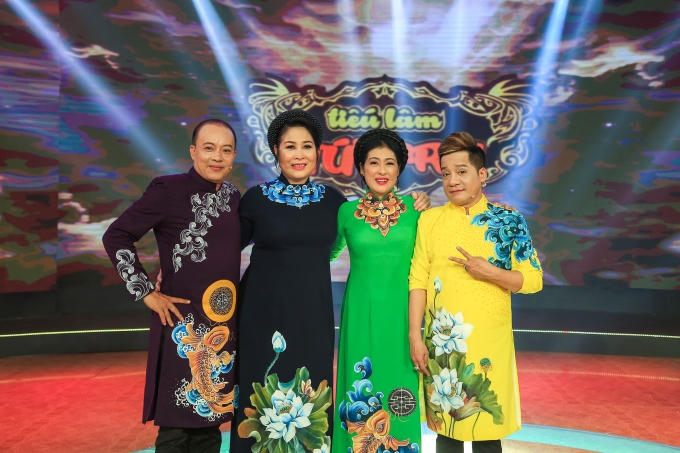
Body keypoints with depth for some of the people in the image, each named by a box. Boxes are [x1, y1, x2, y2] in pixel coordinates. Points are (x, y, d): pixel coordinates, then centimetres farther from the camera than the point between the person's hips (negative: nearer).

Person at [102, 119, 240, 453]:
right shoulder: (168, 189, -10)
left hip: (225, 323, 6)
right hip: (183, 323, -5)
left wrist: (233, 298, 10)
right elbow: (116, 236, -9)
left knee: (211, 416, 14)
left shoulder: (233, 196, 7)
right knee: (177, 424, 3)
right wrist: (146, 293, -10)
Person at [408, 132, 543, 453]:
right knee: (445, 426, 11)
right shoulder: (430, 219, 3)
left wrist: (489, 272, -16)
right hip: (441, 341, 2)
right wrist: (414, 335, -3)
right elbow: (418, 281, 1)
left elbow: (533, 280, -1)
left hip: (489, 341, -1)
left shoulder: (508, 221, -1)